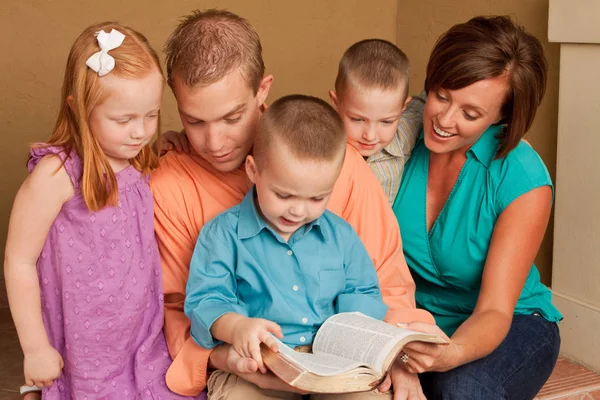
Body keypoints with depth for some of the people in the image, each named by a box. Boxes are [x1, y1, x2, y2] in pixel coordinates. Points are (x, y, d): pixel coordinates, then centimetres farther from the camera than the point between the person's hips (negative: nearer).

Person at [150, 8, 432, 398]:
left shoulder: (336, 161, -9)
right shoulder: (167, 188, -9)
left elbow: (387, 281, 0)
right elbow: (176, 307, -2)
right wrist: (220, 357, -22)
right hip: (244, 368, -1)